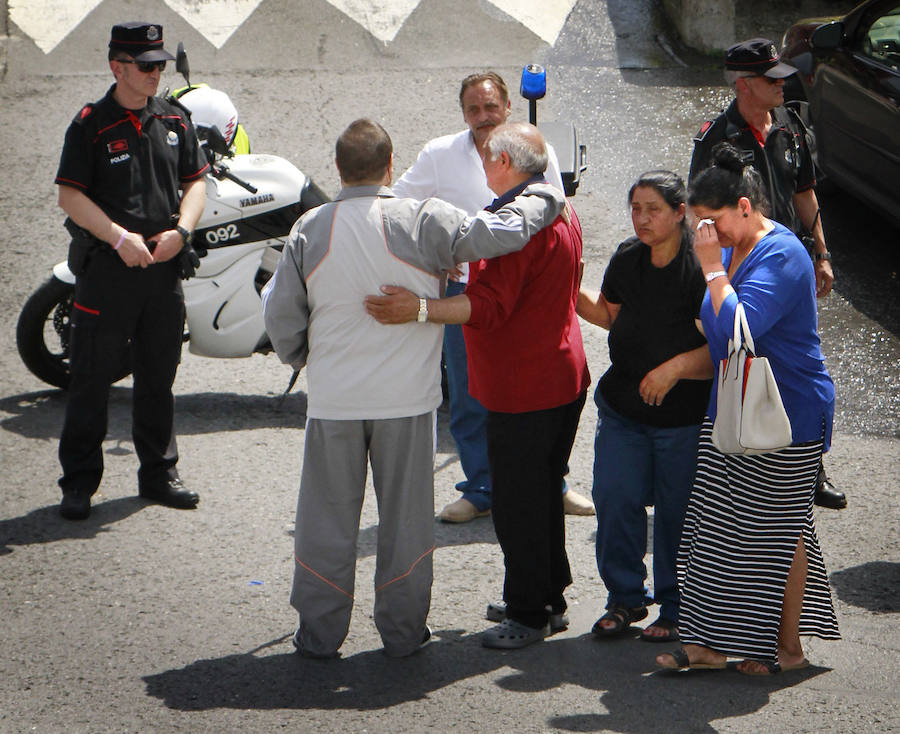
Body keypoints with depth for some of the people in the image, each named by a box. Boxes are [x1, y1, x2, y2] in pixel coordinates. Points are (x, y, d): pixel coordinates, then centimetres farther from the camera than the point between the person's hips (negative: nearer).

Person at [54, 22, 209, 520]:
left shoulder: (174, 121, 9)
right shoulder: (91, 124, -6)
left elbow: (195, 181, 12)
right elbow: (69, 195, -9)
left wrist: (180, 231, -7)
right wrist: (120, 238, -19)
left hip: (164, 267, 5)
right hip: (106, 267, -4)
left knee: (159, 376, 12)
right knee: (91, 378, -1)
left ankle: (158, 474, 23)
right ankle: (79, 482, 5)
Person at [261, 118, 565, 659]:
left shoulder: (311, 229, -4)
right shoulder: (423, 222, -12)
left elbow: (281, 315, 2)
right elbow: (502, 232, -11)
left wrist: (303, 358, 21)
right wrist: (547, 199, 7)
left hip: (333, 399, 1)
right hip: (406, 397, -1)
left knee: (328, 516, 11)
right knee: (405, 516, 11)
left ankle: (319, 634, 16)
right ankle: (403, 631, 19)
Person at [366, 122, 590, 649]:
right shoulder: (564, 214, 12)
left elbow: (490, 305, -29)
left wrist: (421, 309, -37)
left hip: (523, 386, -11)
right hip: (564, 374, 11)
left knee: (517, 505, -2)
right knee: (544, 495, 19)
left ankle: (528, 614, 5)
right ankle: (550, 600, 29)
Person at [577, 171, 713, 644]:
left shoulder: (699, 269, -17)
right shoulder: (627, 260, 4)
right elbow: (609, 314, 21)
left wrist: (677, 367, -28)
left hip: (684, 415, -6)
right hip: (623, 408, 6)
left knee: (677, 511, 4)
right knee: (614, 499, 3)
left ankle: (676, 609, 20)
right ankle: (625, 598, 20)